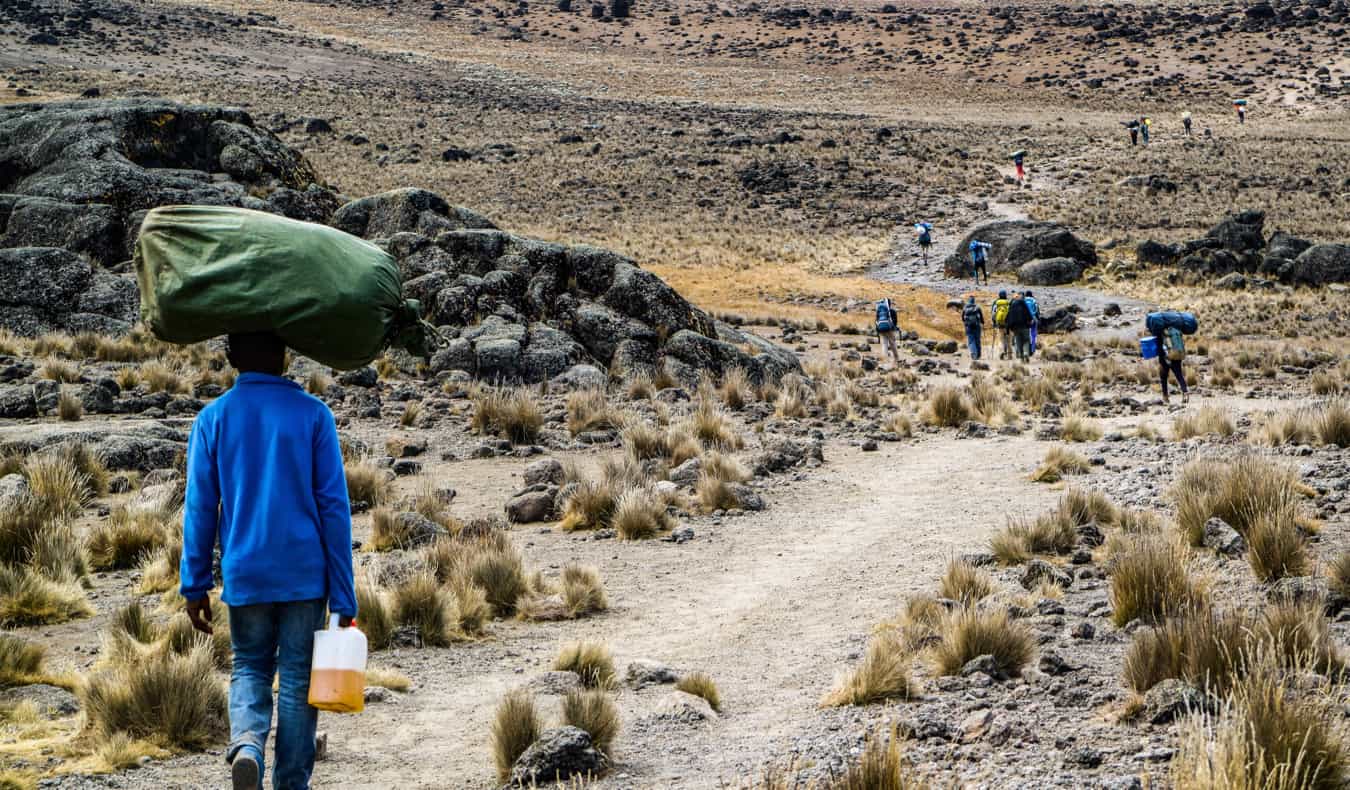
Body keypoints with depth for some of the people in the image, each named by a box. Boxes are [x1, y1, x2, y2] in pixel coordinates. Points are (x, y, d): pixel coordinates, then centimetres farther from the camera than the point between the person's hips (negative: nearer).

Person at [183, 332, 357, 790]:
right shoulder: (313, 415, -3)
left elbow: (199, 508, 1)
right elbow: (334, 507, -5)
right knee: (298, 677, 8)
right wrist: (343, 596, -1)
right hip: (305, 574, -1)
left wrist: (195, 586, 8)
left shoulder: (213, 419, 0)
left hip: (245, 575, 1)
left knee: (249, 668, 17)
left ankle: (246, 743, -10)